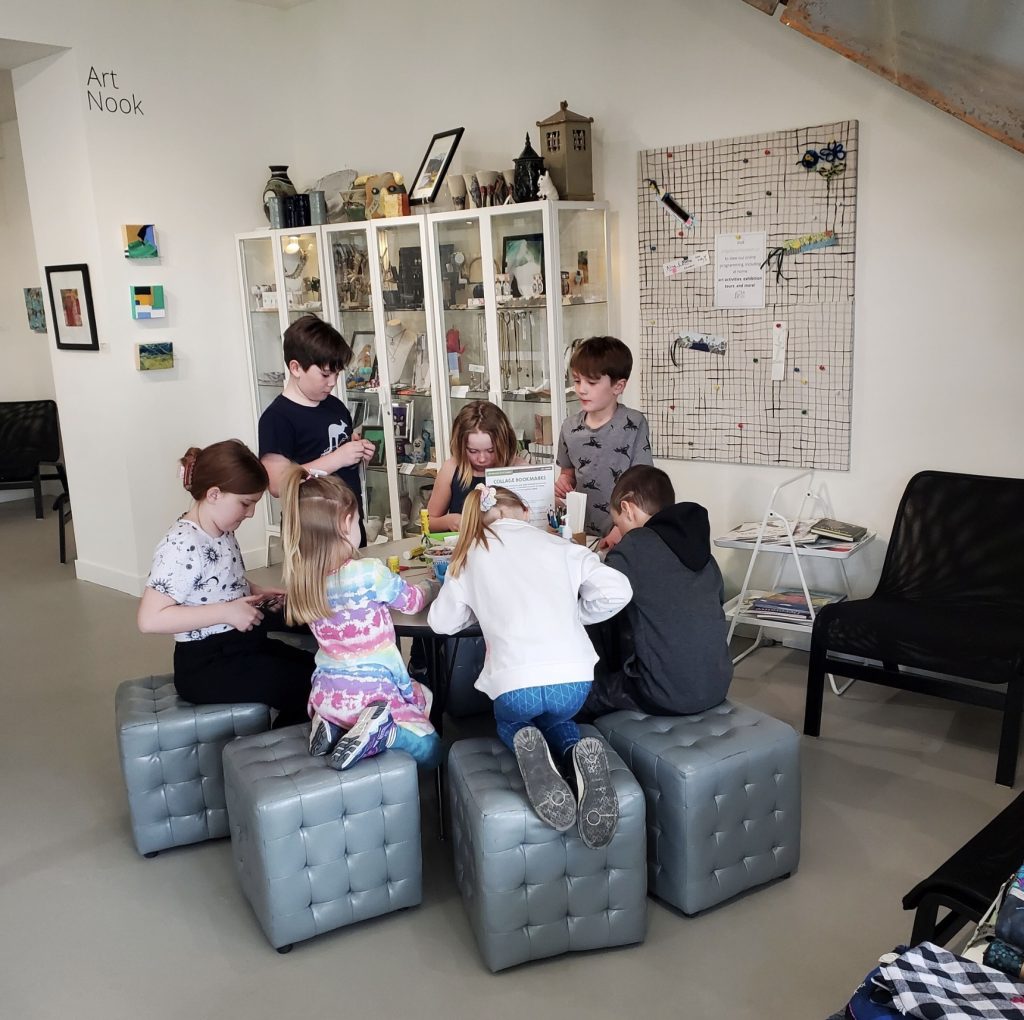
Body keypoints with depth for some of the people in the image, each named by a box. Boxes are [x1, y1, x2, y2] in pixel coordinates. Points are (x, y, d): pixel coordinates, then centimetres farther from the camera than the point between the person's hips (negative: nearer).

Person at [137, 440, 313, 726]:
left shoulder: (222, 532, 5)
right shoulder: (181, 546, -22)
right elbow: (150, 619, -27)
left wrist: (257, 593, 5)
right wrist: (225, 612, -27)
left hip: (245, 647, 9)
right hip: (207, 666, -9)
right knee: (309, 687, -14)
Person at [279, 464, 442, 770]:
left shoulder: (303, 581, -4)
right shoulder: (369, 573, -20)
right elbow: (412, 601, 1)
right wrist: (431, 586, 22)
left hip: (326, 691, 6)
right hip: (371, 691, -6)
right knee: (429, 749, 6)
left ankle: (332, 724, 7)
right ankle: (378, 732, -17)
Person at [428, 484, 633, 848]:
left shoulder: (470, 556, 13)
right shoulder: (559, 545, 13)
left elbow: (442, 622, 21)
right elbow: (616, 590, 3)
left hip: (514, 685, -1)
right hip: (574, 680, 1)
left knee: (510, 723, 33)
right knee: (557, 720, 34)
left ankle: (530, 754, -4)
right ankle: (579, 757, -2)